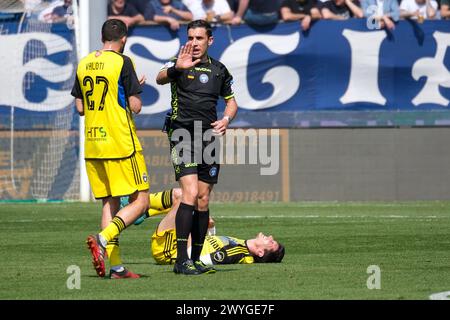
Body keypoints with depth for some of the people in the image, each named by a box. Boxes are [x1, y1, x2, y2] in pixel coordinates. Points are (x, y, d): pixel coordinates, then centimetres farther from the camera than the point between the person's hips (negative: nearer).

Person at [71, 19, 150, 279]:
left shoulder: (83, 64, 9)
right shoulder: (122, 62, -9)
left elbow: (80, 108, 13)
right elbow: (135, 106, -10)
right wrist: (137, 91, 10)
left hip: (93, 145, 7)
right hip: (121, 144, -7)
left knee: (110, 203, 11)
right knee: (140, 201, 0)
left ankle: (116, 267, 4)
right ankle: (103, 239, -20)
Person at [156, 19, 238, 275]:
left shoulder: (219, 70, 11)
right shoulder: (179, 64, -3)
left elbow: (231, 100, 22)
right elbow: (160, 79, -24)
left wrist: (226, 119, 0)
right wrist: (176, 68, -46)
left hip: (208, 137, 5)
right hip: (182, 136, -5)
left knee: (203, 199, 7)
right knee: (190, 193, -18)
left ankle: (196, 259, 15)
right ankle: (181, 260, -19)